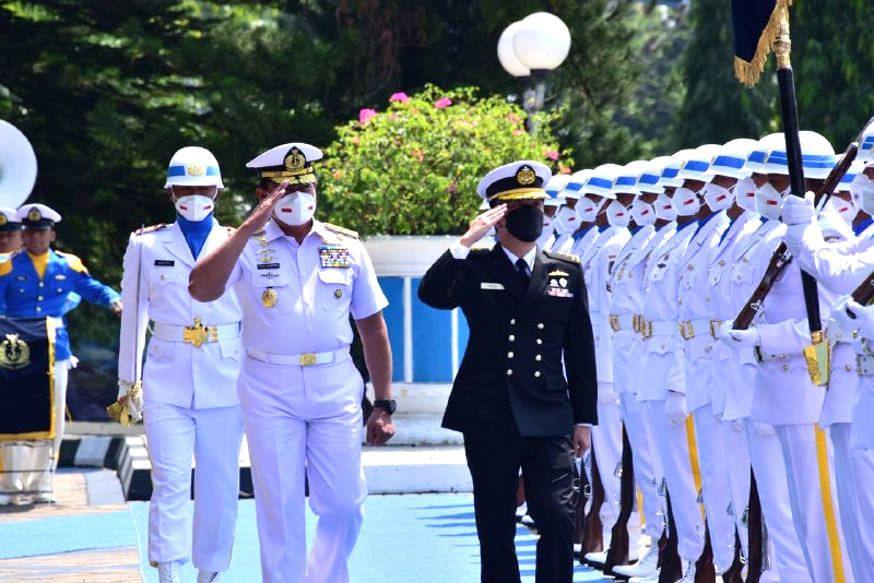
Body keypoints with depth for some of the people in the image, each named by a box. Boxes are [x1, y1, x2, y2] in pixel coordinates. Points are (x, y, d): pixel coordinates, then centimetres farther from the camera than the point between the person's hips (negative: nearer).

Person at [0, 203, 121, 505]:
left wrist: (113, 299, -8)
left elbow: (91, 288, 11)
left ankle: (41, 483, 15)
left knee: (53, 421, 5)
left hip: (55, 353, 3)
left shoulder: (68, 265, 9)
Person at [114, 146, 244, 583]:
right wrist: (128, 381, 12)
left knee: (220, 486, 3)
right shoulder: (147, 245, 7)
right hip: (167, 382, -1)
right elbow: (134, 316, 12)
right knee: (170, 483, -10)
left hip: (225, 382, 1)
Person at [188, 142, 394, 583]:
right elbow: (201, 290, -20)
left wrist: (383, 404, 7)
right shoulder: (248, 247, -1)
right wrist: (250, 227, -20)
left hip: (336, 387, 2)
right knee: (279, 509, 2)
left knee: (344, 505, 2)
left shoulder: (347, 246, 7)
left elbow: (372, 327, 10)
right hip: (270, 392, -2)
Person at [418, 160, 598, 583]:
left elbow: (580, 350, 11)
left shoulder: (567, 271, 10)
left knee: (557, 519, -11)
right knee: (495, 528, 5)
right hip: (489, 419, -1)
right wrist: (466, 242, -23)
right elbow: (432, 294, -17)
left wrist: (584, 419, 8)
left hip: (549, 420, 1)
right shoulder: (473, 268, 4)